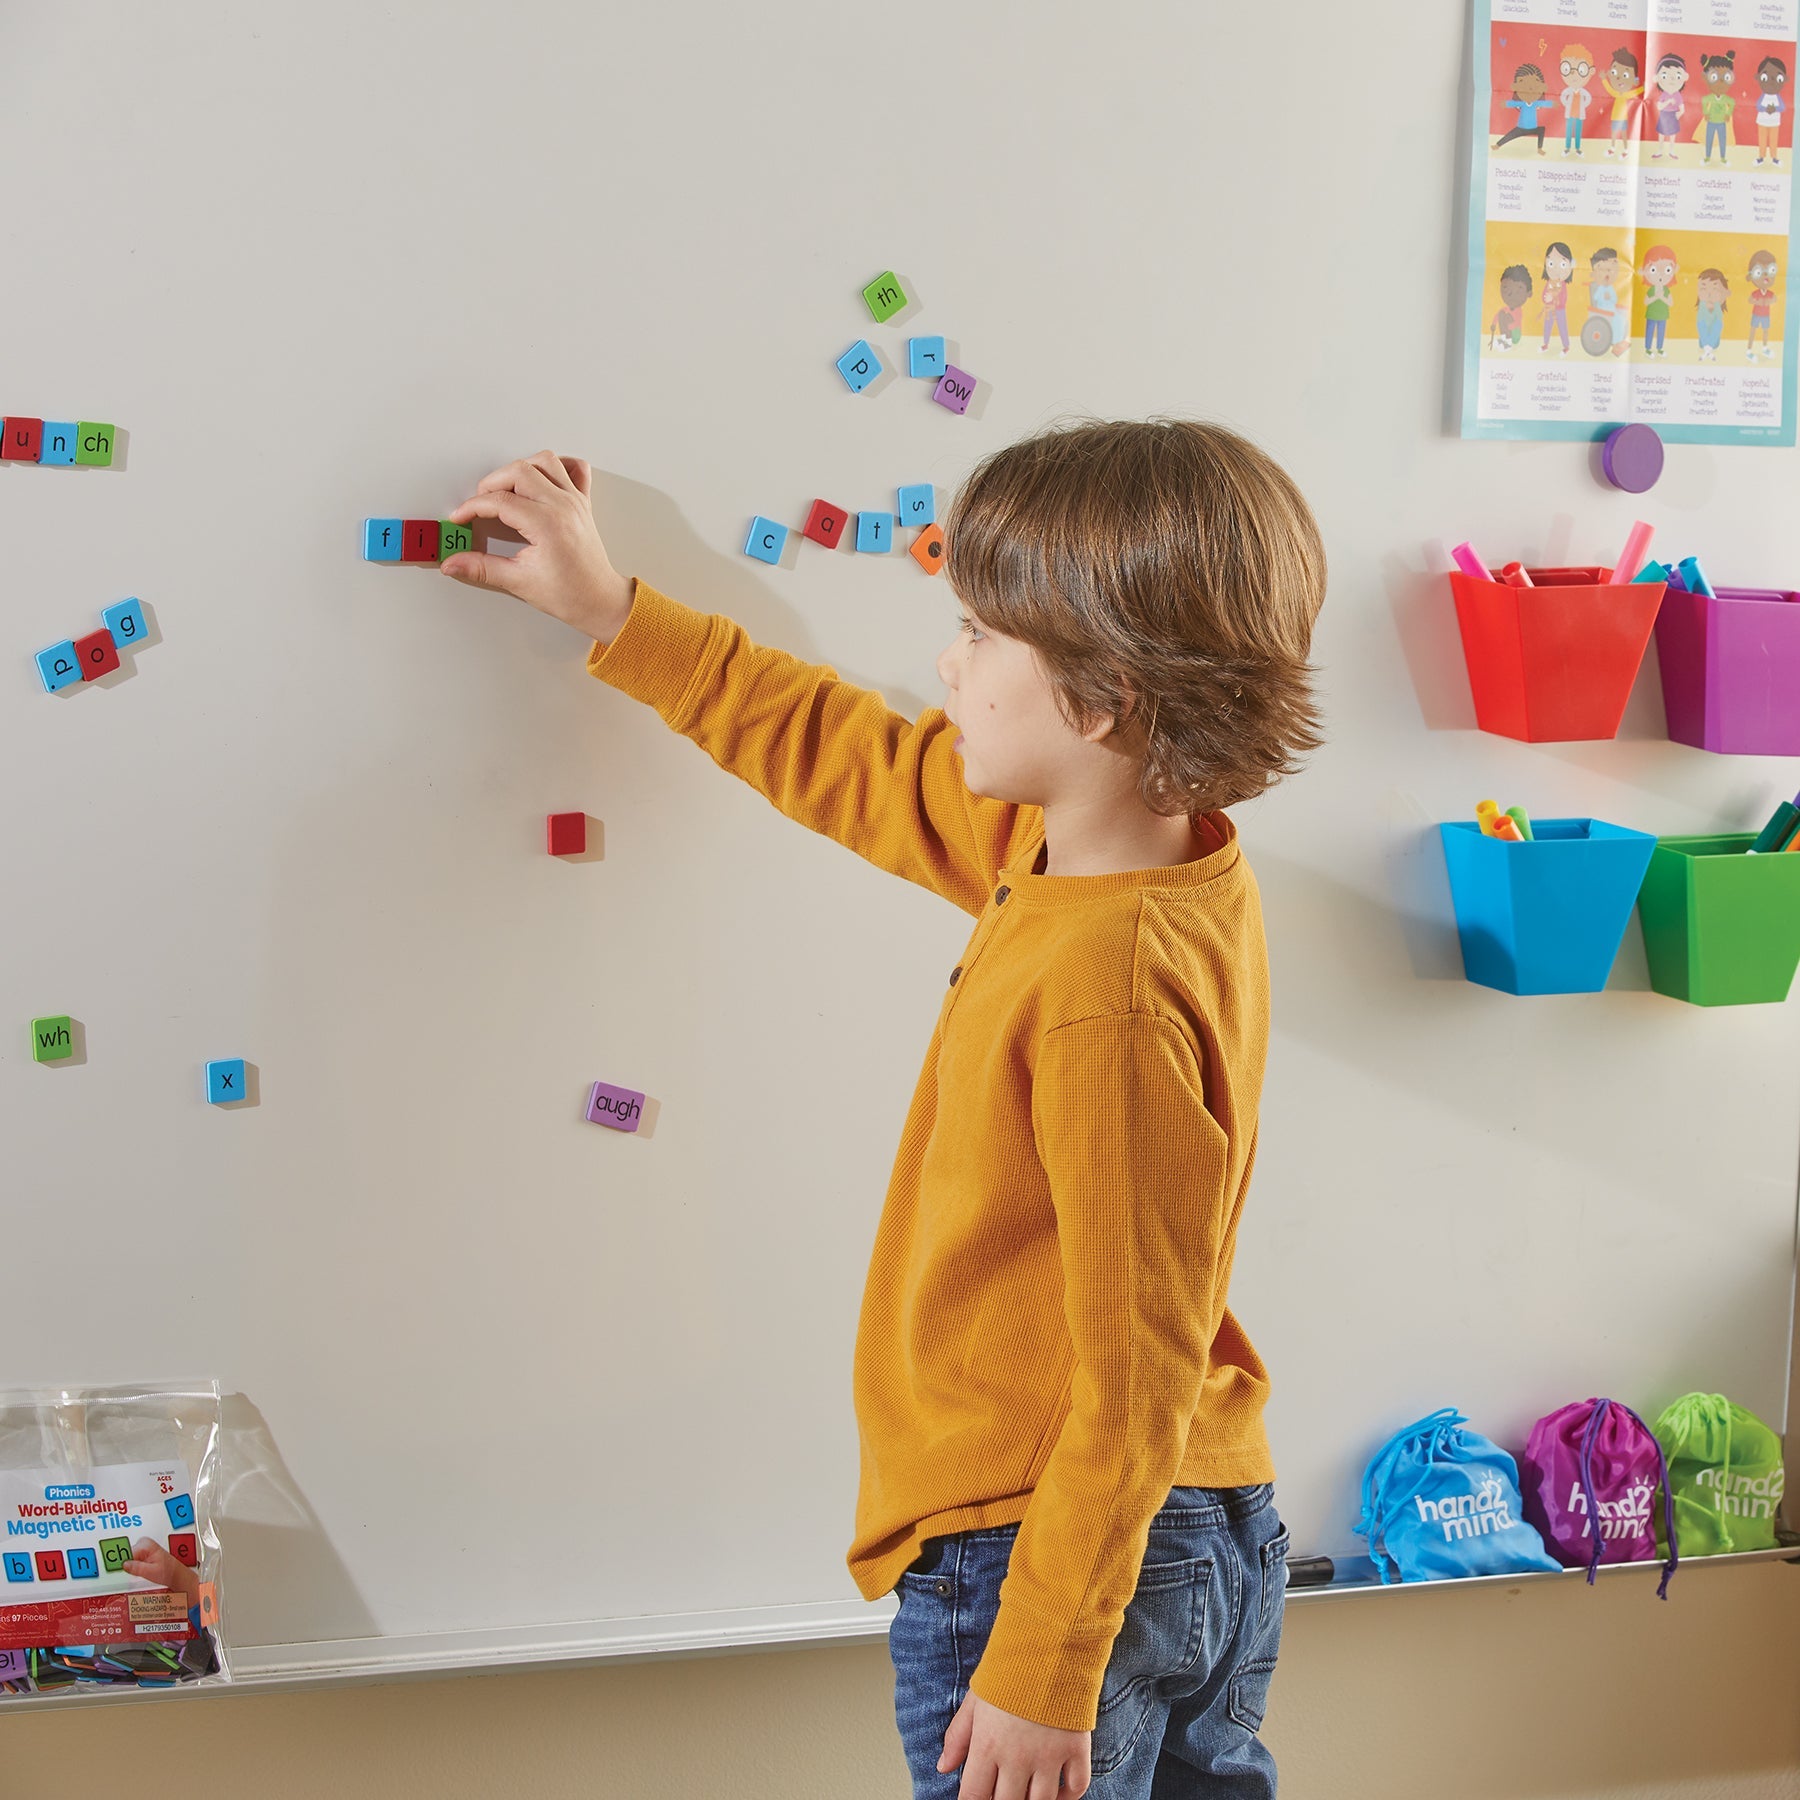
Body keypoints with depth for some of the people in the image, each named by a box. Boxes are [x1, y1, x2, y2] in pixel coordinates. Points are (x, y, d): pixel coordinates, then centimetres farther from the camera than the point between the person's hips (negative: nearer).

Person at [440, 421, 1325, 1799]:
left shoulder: (1109, 995, -27)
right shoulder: (1068, 850, 0)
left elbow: (1137, 1378, -25)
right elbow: (853, 757, 15)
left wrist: (1043, 1672, -19)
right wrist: (615, 611, 20)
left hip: (1032, 1559, -9)